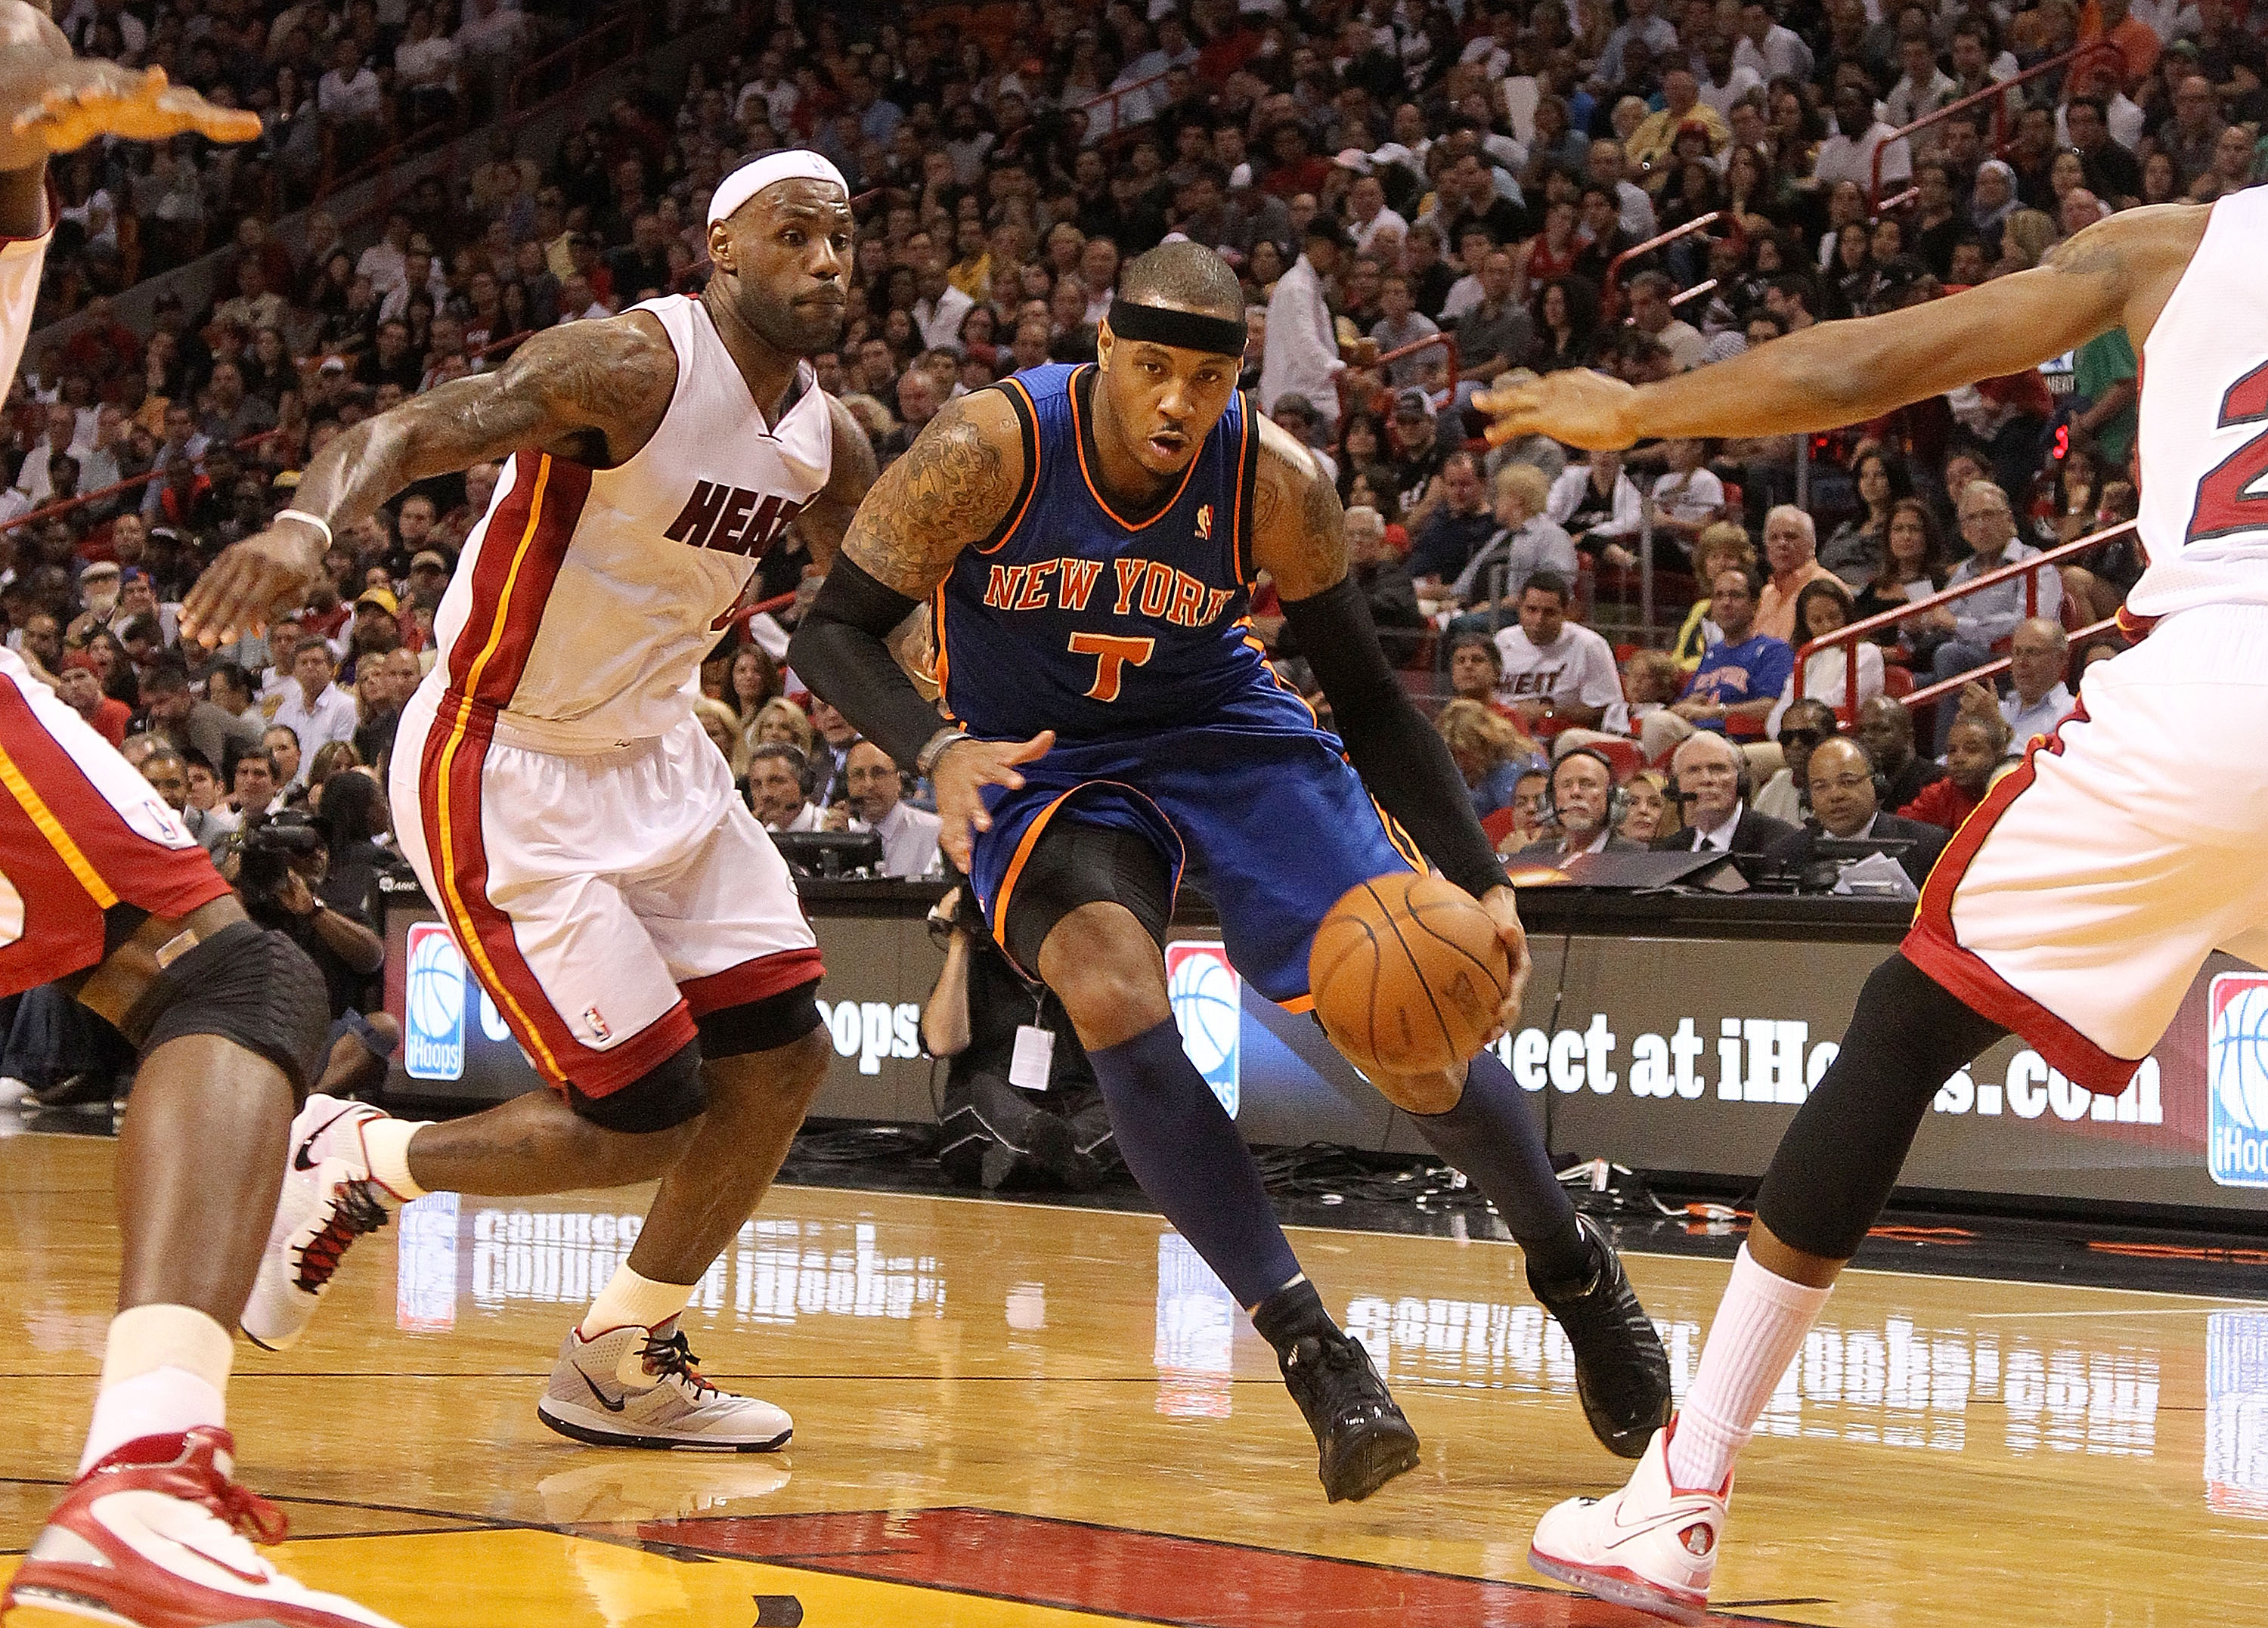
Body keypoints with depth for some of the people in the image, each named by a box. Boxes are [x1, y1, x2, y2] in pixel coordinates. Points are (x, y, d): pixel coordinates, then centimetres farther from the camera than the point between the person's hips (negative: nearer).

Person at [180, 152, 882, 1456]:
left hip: (654, 756, 8)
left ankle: (623, 1361, 19)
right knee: (646, 1120, -10)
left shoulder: (826, 439, 2)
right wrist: (308, 524, -55)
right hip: (503, 774, -8)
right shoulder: (631, 367, -22)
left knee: (781, 1057, 2)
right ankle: (354, 1164, 14)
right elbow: (405, 433, -34)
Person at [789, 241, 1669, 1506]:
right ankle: (1314, 1353, -24)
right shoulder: (990, 451, -26)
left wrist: (1483, 882, -14)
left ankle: (1571, 1263, 23)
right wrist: (937, 750, -38)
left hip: (1227, 734, 1)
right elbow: (834, 631, -18)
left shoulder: (1277, 484, -19)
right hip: (1039, 764, -1)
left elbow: (1366, 693, -7)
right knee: (1117, 1003, -30)